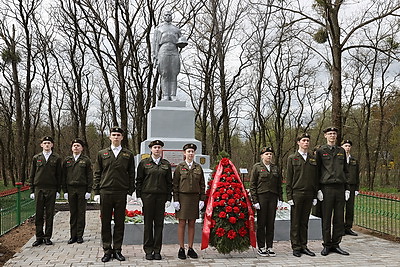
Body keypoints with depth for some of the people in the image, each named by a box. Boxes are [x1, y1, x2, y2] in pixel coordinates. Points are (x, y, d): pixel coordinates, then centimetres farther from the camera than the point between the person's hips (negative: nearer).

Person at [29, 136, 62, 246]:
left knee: (49, 215, 3)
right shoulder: (36, 158, 10)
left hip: (51, 190, -1)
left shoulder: (57, 158, 5)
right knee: (39, 214, 3)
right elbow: (32, 175, 10)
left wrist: (58, 191, -1)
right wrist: (32, 190, 4)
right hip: (39, 189, 1)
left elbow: (59, 175, 5)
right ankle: (39, 237, 12)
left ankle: (47, 237, 11)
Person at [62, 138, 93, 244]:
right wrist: (65, 191, 2)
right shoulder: (67, 160, 10)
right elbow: (63, 176, 10)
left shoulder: (86, 160, 4)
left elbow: (90, 176, 1)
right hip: (71, 190, 2)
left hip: (82, 189, -2)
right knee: (73, 213, 6)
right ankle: (73, 236, 13)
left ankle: (80, 235, 9)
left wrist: (89, 191, -6)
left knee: (81, 213, 2)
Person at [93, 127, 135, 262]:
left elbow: (132, 175, 8)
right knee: (105, 223, 4)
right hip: (105, 192, 0)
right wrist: (96, 192, 1)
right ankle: (107, 250, 15)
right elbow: (97, 174, 8)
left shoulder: (128, 155, 8)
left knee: (120, 223, 5)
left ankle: (117, 250, 16)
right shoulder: (102, 154, 9)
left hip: (121, 193, 0)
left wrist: (131, 192, 0)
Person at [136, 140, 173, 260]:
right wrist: (138, 196, -2)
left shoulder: (166, 164, 9)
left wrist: (169, 198, 3)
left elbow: (169, 182, 10)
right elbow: (139, 180, 5)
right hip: (147, 195, -1)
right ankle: (148, 250, 11)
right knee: (148, 223, 2)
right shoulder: (144, 163, 5)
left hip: (161, 196, 2)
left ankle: (157, 250, 12)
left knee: (159, 223, 4)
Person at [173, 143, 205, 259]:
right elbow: (175, 184, 0)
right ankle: (181, 249, 9)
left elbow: (202, 185, 9)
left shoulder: (198, 167, 8)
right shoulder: (180, 167, 2)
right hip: (183, 197, -2)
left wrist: (202, 199, 2)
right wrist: (175, 200, -6)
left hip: (194, 198, 2)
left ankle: (191, 249, 15)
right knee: (182, 223, 0)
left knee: (192, 224, 7)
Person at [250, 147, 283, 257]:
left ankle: (270, 247, 14)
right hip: (261, 197, -4)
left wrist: (280, 199, 7)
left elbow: (279, 185, 15)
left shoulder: (275, 168, 12)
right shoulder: (257, 167, 0)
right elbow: (252, 185, -3)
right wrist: (255, 200, -9)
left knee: (271, 223, 6)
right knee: (261, 223, 1)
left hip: (273, 197, 4)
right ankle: (261, 247, 10)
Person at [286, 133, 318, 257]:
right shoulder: (292, 158, 2)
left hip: (309, 194, 3)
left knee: (304, 222, 10)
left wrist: (315, 195, 6)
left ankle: (303, 246, 18)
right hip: (296, 194, -3)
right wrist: (289, 196, -7)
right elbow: (289, 179, -1)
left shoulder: (313, 158, 11)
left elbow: (316, 178, 12)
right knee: (295, 222, 2)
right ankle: (296, 247, 9)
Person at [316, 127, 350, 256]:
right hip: (326, 188, -4)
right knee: (326, 218, 1)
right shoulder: (320, 151, 2)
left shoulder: (341, 151, 14)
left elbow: (345, 171, 16)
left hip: (340, 188, 4)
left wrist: (347, 188, 9)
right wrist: (318, 189, -6)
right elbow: (317, 171, 0)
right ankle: (327, 245, 11)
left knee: (339, 218, 6)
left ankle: (336, 244, 16)